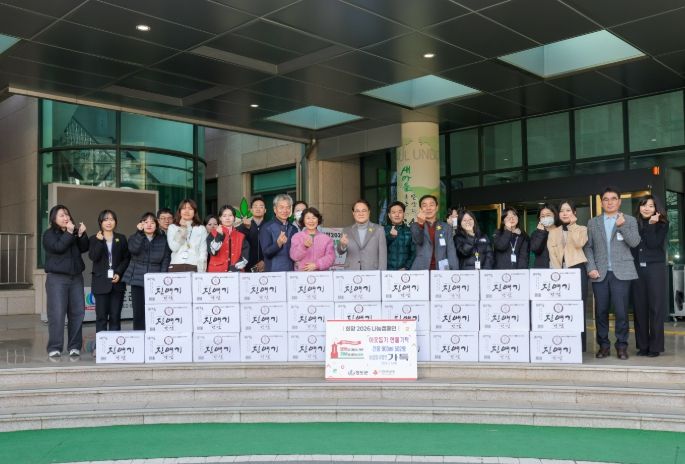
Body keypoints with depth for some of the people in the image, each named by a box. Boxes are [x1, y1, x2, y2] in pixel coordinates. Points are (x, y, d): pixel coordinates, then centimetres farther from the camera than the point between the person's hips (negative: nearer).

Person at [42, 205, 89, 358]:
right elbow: (58, 247, -16)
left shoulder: (74, 232, 13)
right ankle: (54, 347, -1)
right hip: (57, 278, -4)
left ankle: (74, 346, 9)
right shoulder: (49, 234, 1)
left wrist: (81, 234, -11)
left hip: (76, 277, 4)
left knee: (77, 312, 2)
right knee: (57, 313, -8)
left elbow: (84, 248, 2)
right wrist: (69, 233, -17)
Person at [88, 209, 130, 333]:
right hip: (101, 282, -1)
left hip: (117, 281, 1)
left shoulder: (121, 238, 11)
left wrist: (119, 273, -7)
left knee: (115, 316, 2)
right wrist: (99, 241, -14)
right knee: (101, 316, -2)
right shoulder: (94, 239, 7)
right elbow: (93, 257, -7)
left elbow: (127, 258, 6)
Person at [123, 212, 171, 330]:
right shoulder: (135, 237, 6)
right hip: (138, 281, 0)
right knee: (139, 312, -2)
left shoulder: (163, 240, 8)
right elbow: (133, 249, -17)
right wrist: (140, 232, -22)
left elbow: (166, 261, 5)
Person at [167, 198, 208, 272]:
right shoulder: (172, 227, 12)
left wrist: (201, 272, -6)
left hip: (193, 267, 0)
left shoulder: (201, 229, 10)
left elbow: (203, 252, 4)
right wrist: (182, 228, -2)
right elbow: (174, 247, -3)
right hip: (176, 267, 0)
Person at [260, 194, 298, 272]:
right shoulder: (267, 227, -4)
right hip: (273, 271, -4)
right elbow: (266, 252, -12)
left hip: (291, 271, 5)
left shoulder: (293, 229, 11)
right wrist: (278, 243, -28)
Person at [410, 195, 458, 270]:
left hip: (442, 270, 1)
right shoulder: (415, 226, 7)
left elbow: (451, 252, 4)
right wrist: (420, 224, -31)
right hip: (421, 271, -1)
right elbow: (417, 241, -13)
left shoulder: (446, 227, 11)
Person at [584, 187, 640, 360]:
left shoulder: (629, 220, 9)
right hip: (600, 273, 2)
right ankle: (603, 345, 12)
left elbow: (634, 242, -4)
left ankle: (622, 345, 6)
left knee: (621, 311, -5)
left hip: (621, 272, -2)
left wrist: (622, 226, -15)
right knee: (601, 311, 3)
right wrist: (591, 268, -4)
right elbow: (588, 247, 8)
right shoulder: (593, 222, 13)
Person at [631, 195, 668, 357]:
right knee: (639, 307, 2)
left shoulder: (661, 224, 3)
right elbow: (630, 246, 7)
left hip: (655, 268, -3)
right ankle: (642, 345, 9)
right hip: (637, 269, 3)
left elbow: (653, 243, -11)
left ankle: (655, 346, 2)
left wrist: (651, 225, -10)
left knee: (655, 307, -2)